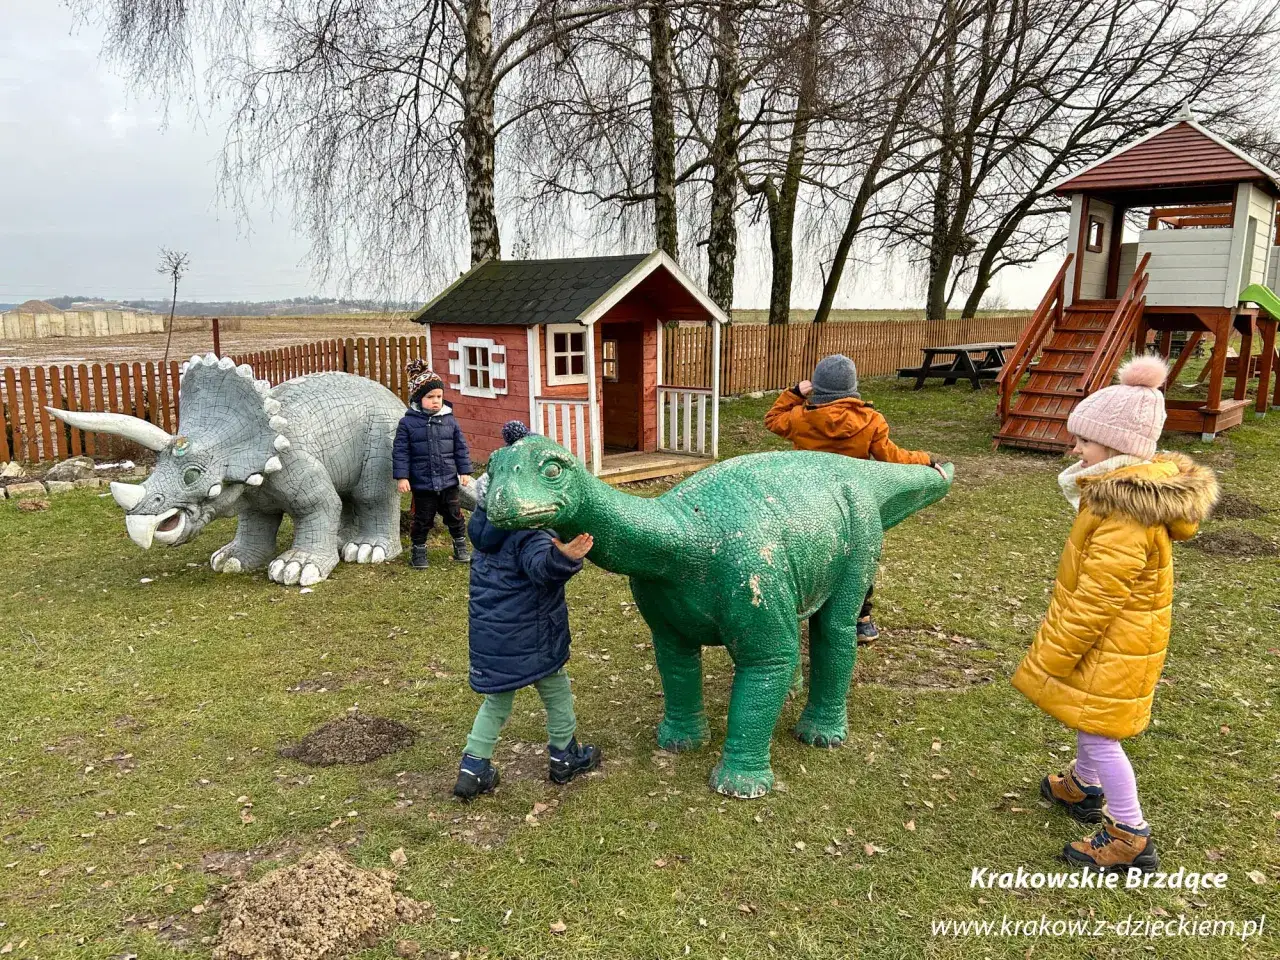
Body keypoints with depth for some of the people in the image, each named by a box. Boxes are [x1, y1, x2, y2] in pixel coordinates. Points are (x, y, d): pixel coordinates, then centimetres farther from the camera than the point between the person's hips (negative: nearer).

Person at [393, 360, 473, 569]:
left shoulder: (449, 420, 1)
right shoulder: (408, 422, -7)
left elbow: (461, 447, 6)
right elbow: (400, 451, -6)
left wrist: (465, 470, 4)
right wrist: (401, 476, -10)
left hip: (449, 481, 2)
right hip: (422, 483, -2)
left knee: (454, 515, 12)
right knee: (422, 519, 9)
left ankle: (460, 546, 29)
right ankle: (418, 550, 24)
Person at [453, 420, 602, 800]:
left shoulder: (487, 524, -1)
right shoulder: (532, 533, -25)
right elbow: (540, 565, -44)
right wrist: (563, 557, -63)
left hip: (488, 631, 7)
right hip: (526, 634, -7)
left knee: (498, 698, 21)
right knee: (556, 689, 17)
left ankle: (473, 768, 18)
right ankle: (565, 757, 33)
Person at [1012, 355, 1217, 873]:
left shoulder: (1123, 520, -31)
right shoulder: (1139, 493, 2)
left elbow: (1094, 603, -27)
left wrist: (1051, 660, -16)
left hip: (1110, 647, -10)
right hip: (1113, 637, 10)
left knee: (1098, 732, 2)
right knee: (1091, 719, 26)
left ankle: (1132, 838, 15)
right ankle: (1083, 787, 47)